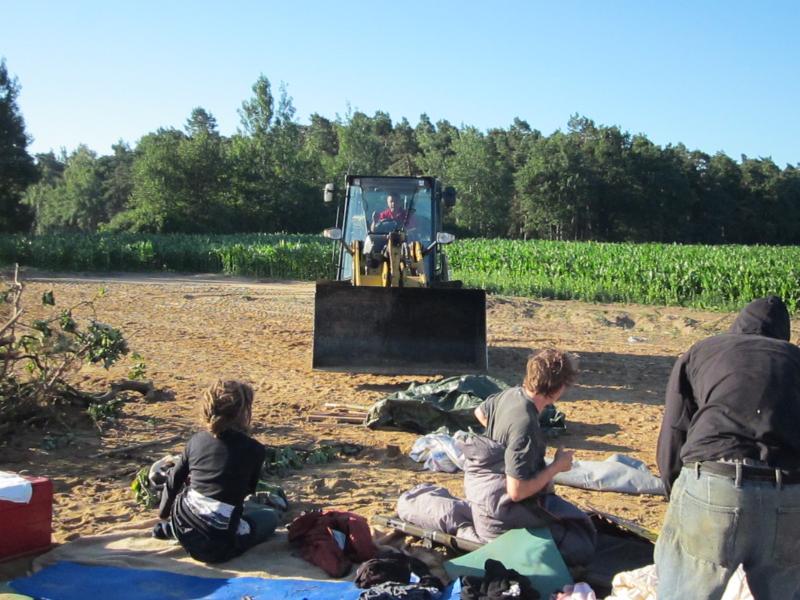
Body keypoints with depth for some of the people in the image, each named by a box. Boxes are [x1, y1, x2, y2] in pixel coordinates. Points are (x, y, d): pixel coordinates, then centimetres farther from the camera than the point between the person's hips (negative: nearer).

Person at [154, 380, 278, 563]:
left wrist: (164, 514, 32)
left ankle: (172, 527, 16)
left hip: (183, 528, 7)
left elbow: (173, 481, 13)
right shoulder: (255, 450, -7)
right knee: (270, 517, 20)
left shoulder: (197, 439, 3)